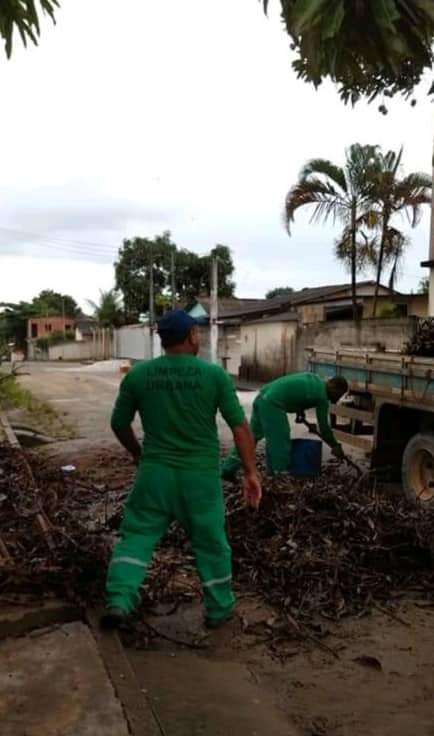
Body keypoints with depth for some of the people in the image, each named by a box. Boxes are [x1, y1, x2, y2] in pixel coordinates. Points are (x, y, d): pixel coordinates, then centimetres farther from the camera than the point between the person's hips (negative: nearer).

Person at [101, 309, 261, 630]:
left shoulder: (138, 374, -2)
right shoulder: (214, 374, -8)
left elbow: (119, 424, 7)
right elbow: (240, 426, -8)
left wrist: (138, 454, 23)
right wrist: (251, 472, -2)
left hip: (155, 471, 1)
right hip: (201, 474, -1)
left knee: (137, 534, 13)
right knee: (211, 541, 15)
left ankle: (119, 602, 4)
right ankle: (219, 609, 28)